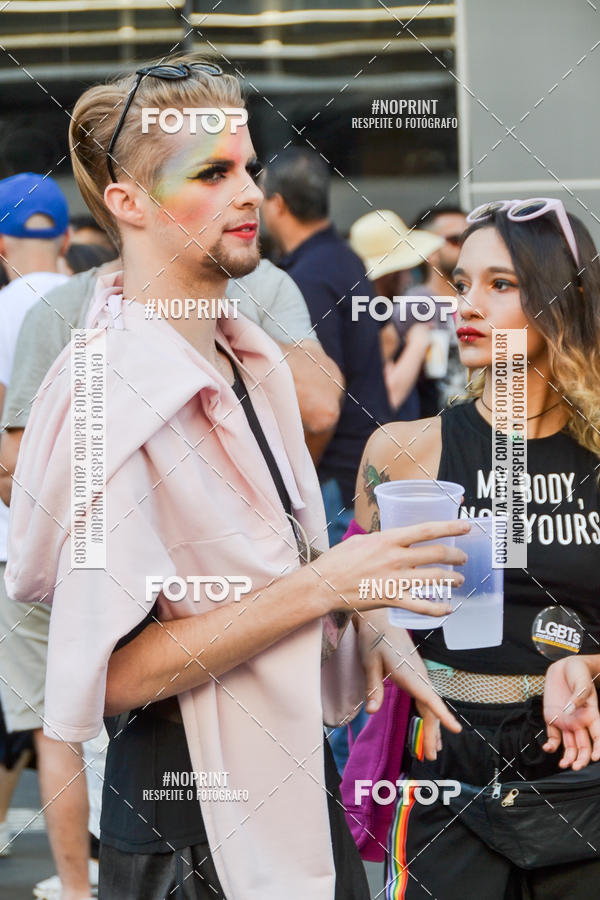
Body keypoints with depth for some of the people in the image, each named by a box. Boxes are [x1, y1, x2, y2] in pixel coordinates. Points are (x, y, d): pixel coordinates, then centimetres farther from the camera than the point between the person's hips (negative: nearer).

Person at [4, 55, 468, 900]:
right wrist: (323, 587, -24)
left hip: (299, 782, 8)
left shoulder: (255, 359, 7)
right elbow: (110, 677, -24)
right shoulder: (115, 399, -20)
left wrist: (376, 627, 1)